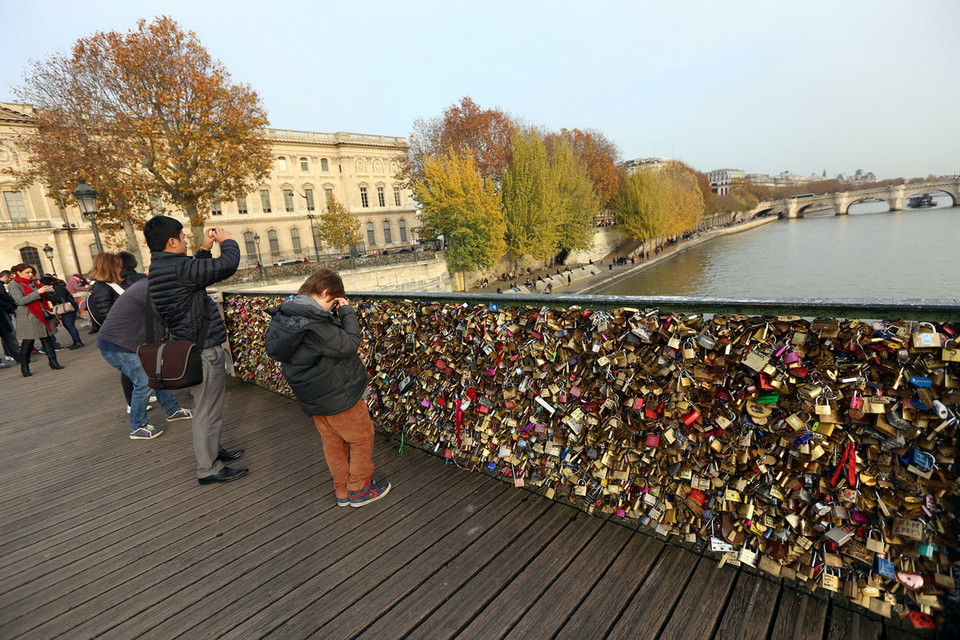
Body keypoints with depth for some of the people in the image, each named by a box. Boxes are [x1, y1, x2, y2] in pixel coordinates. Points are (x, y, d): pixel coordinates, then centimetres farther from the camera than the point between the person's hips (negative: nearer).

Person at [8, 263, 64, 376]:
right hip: (28, 318, -6)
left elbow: (41, 297, 24)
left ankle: (53, 362, 11)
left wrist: (46, 290, 3)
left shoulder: (33, 283, 15)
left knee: (47, 340, 6)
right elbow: (20, 301, -17)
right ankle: (24, 367, 10)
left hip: (42, 315, 6)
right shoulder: (14, 285, -5)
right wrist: (37, 292, -24)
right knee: (27, 342, -1)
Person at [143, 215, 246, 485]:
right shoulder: (177, 268, -24)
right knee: (208, 411, 2)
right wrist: (227, 240, -5)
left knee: (206, 408, 23)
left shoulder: (161, 268, 7)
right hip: (204, 350, -10)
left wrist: (205, 249, 19)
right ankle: (208, 468, 15)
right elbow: (227, 265, -23)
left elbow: (195, 272, 24)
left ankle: (213, 451, 39)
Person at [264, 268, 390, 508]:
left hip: (313, 397, 9)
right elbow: (348, 345, -24)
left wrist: (337, 319, 0)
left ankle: (343, 491, 34)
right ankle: (359, 490, 22)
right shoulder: (313, 323, -28)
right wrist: (347, 313, -14)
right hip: (337, 394, -9)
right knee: (362, 438, 11)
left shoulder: (283, 318, 2)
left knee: (333, 443, 21)